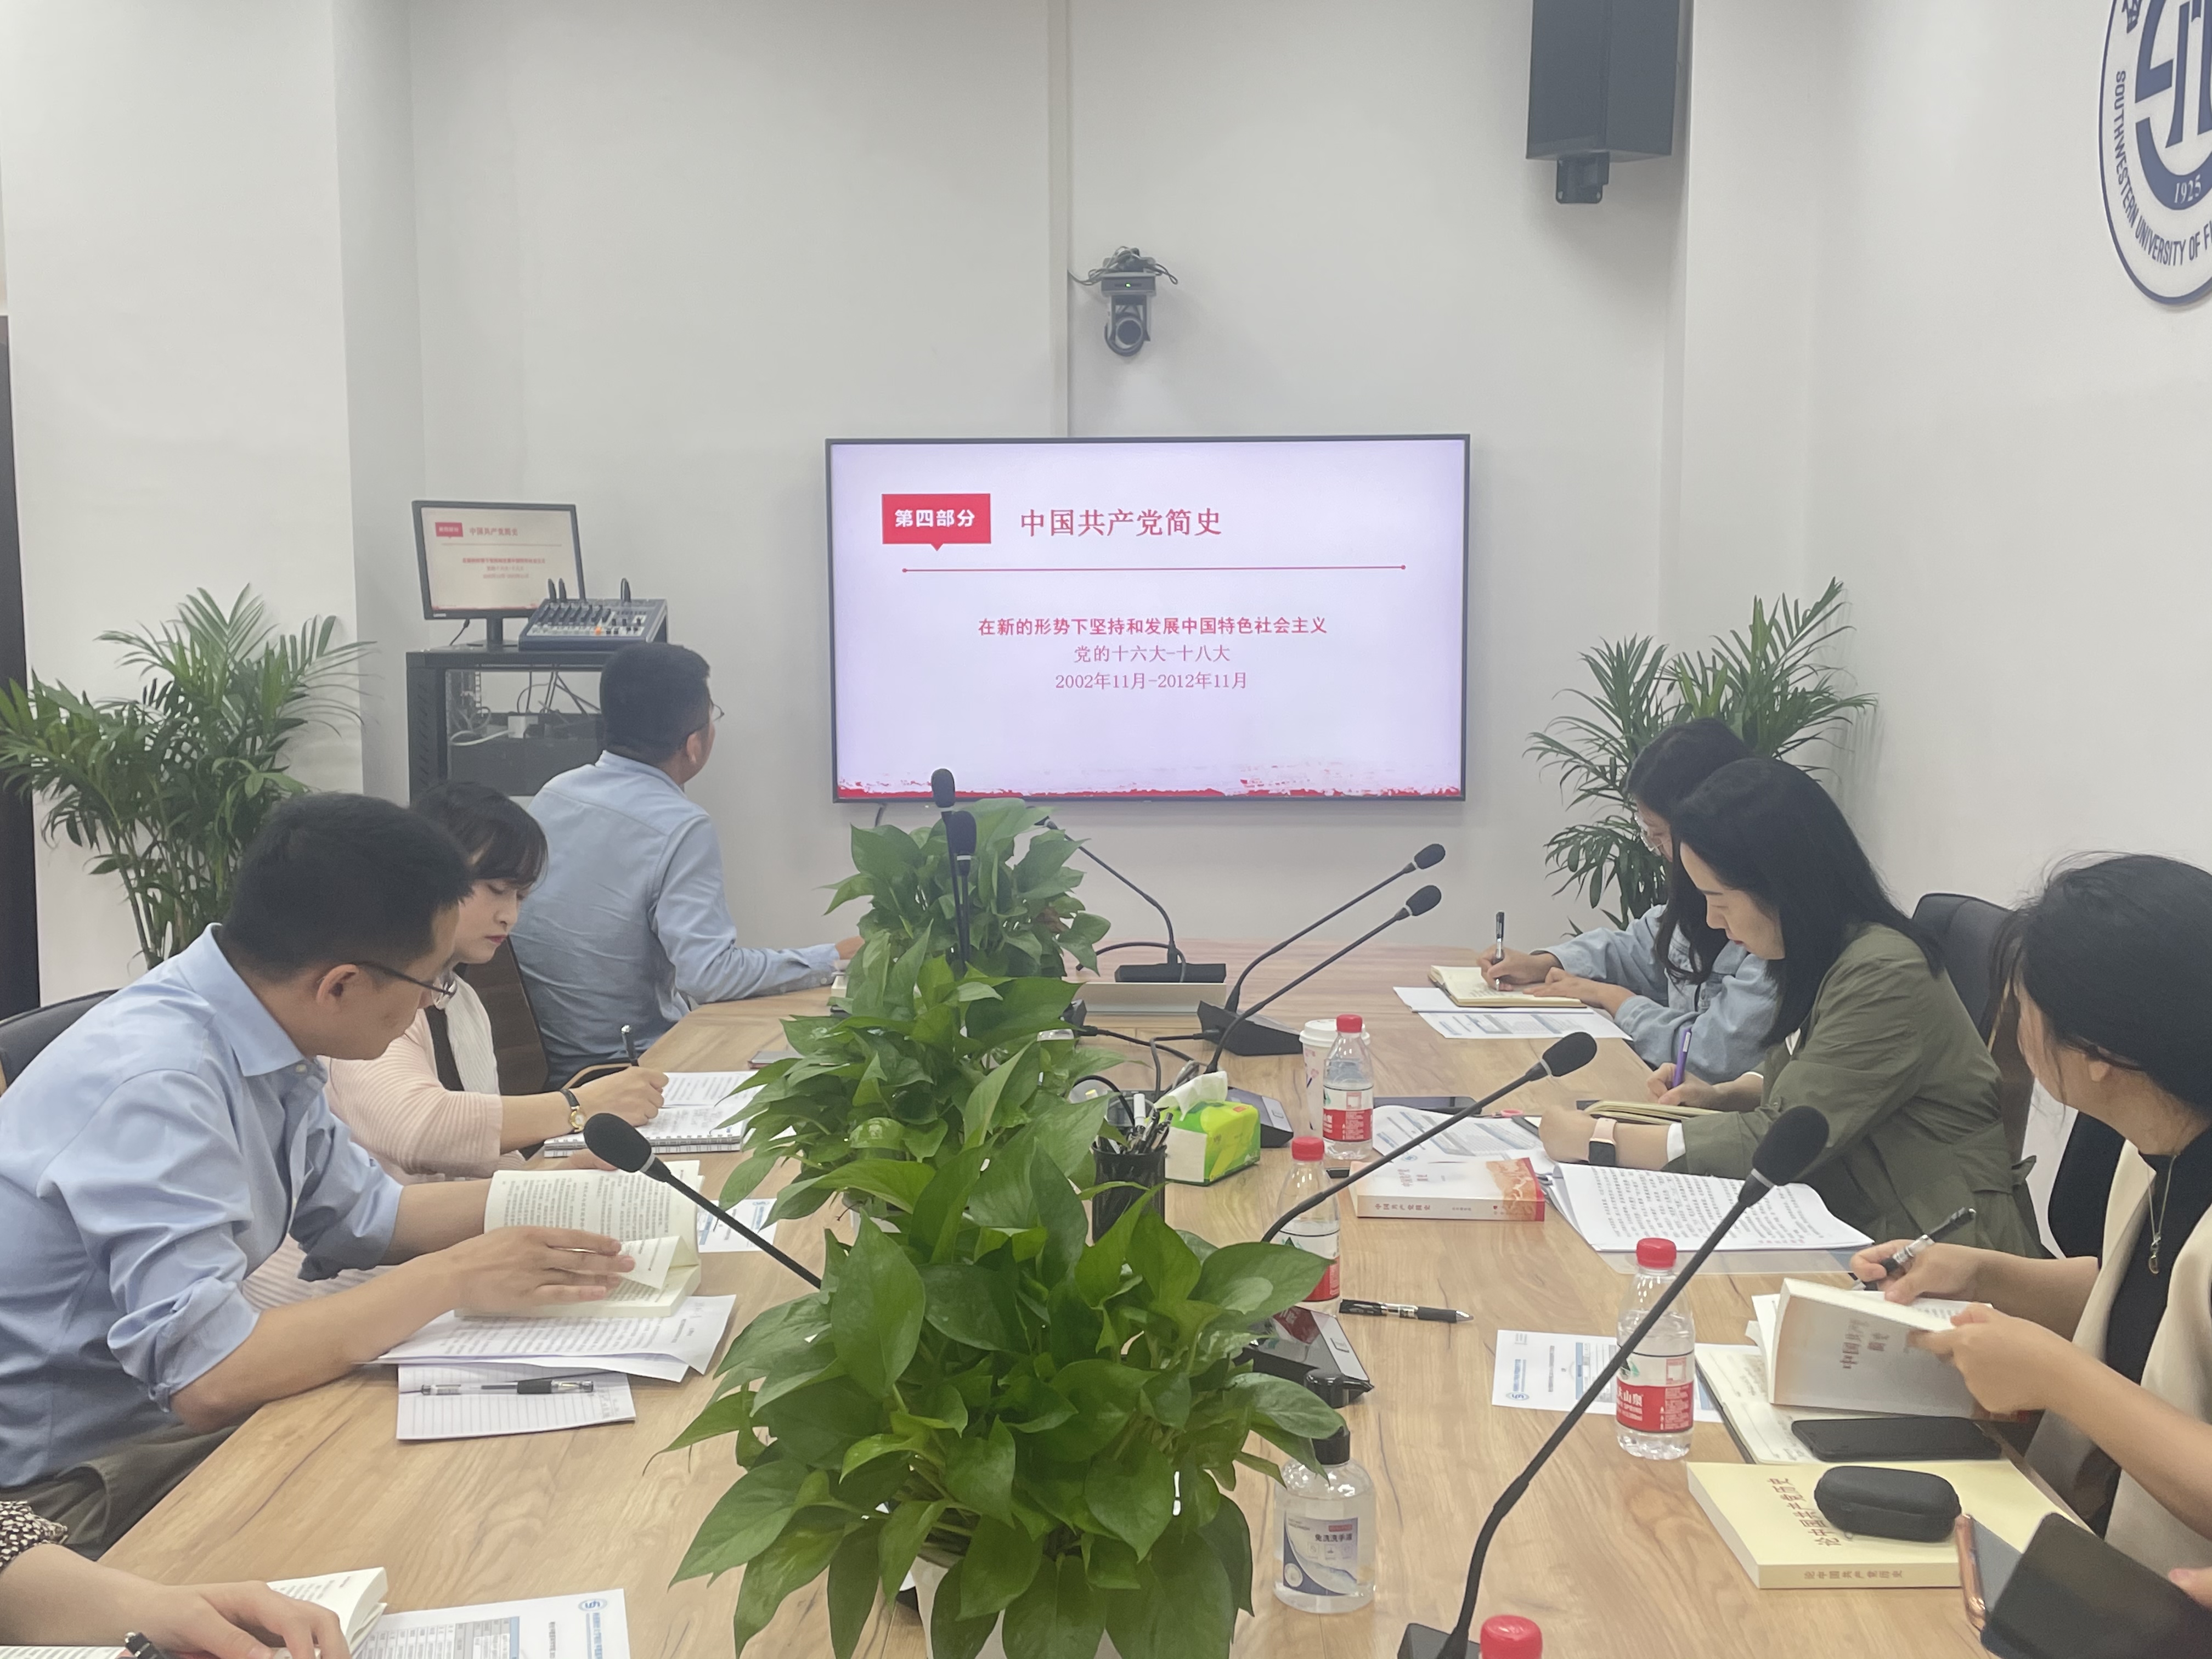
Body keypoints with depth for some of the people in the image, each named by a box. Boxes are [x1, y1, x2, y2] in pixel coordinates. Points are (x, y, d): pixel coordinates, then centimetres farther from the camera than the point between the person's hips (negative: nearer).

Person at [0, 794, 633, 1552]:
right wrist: (453, 1278, -25)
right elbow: (208, 1376, -33)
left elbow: (362, 1215, 12)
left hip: (173, 1404, 8)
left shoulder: (263, 1038, -2)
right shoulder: (153, 1082, -28)